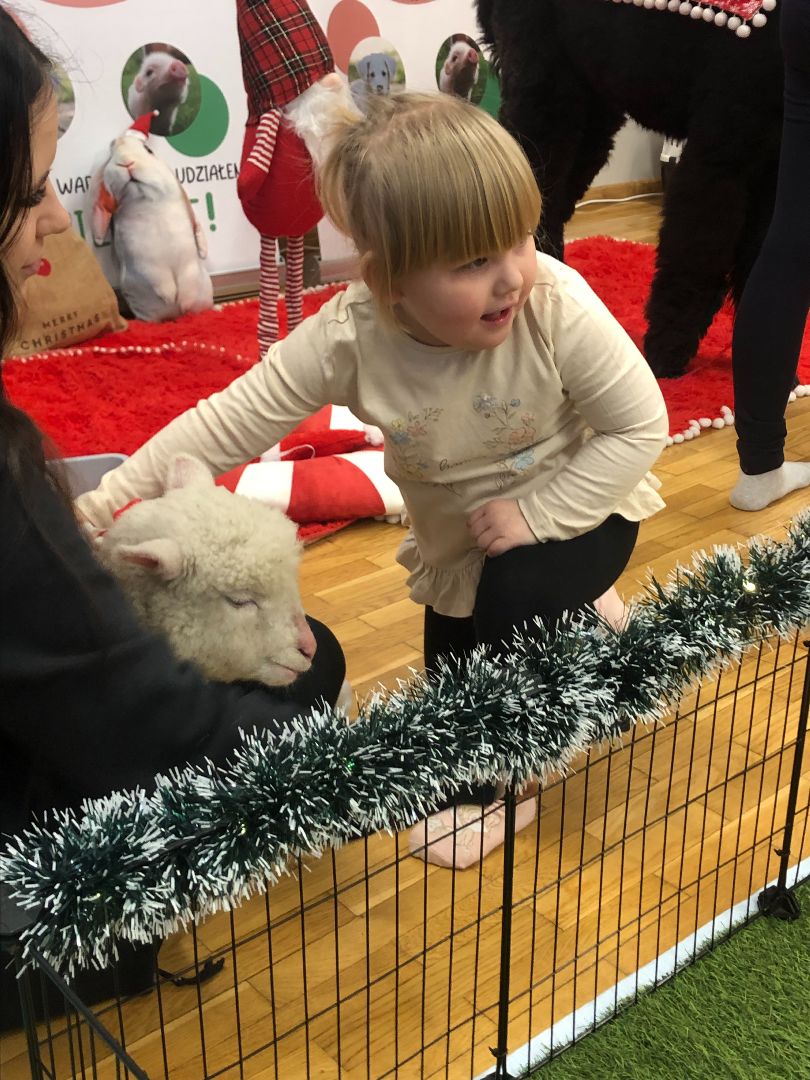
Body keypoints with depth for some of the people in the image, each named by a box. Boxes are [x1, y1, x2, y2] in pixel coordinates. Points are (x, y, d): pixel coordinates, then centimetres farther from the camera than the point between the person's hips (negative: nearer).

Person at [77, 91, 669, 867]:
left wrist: (536, 513, -29)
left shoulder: (560, 309, -34)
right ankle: (570, 623, 45)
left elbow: (641, 425, -23)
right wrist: (104, 502, -33)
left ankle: (493, 784, -4)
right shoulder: (347, 338, -30)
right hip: (456, 540, 3)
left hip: (575, 511, -3)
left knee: (518, 596, -31)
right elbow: (230, 422, -26)